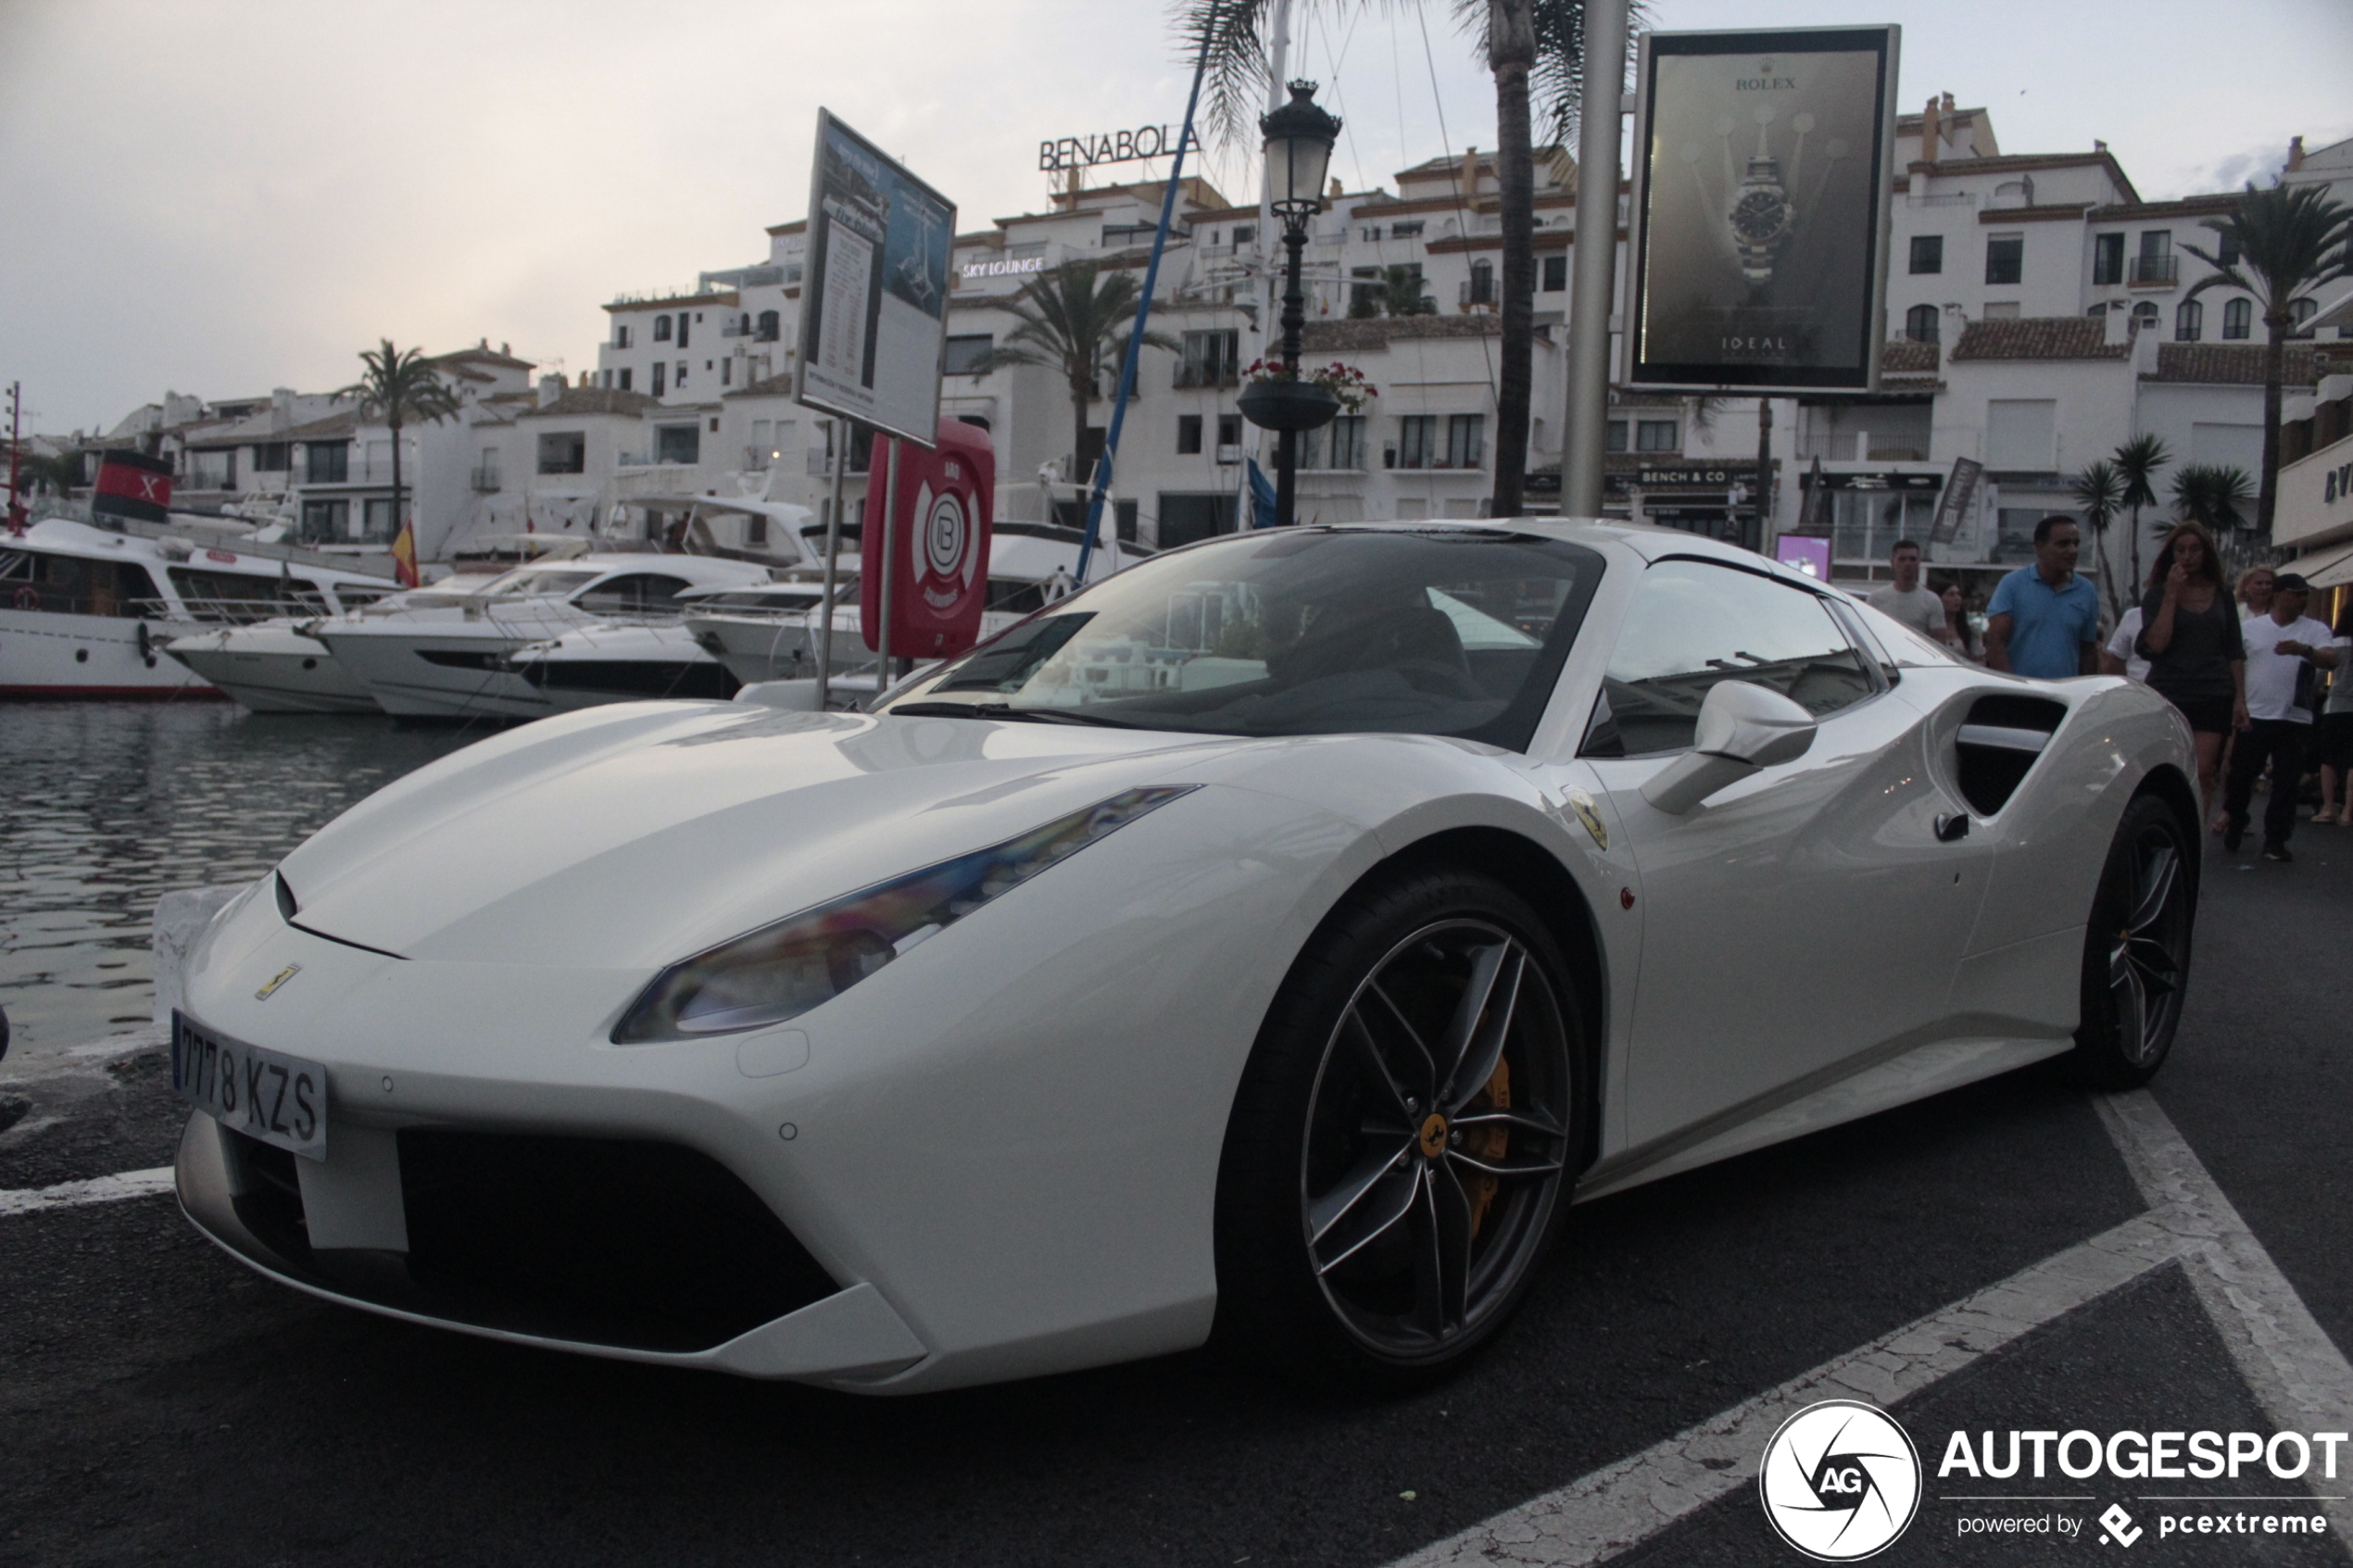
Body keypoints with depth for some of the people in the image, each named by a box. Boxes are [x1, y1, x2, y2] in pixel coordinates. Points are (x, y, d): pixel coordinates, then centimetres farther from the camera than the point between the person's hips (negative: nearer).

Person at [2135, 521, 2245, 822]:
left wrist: (2240, 698, 8)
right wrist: (2171, 594, -12)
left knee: (2204, 773, -6)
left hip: (2214, 696, 2)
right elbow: (2155, 644, -11)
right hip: (2168, 694, -2)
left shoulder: (2221, 596, 12)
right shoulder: (2157, 595, 4)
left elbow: (2235, 652, 15)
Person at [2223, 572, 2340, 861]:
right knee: (2240, 777, 5)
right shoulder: (2250, 629, 9)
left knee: (2286, 783, 0)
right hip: (2252, 717, 0)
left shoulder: (2315, 630, 6)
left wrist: (2304, 650, -31)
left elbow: (2330, 660, -11)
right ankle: (2234, 827, 24)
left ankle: (2275, 842, 7)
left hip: (2294, 720, 0)